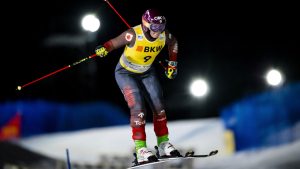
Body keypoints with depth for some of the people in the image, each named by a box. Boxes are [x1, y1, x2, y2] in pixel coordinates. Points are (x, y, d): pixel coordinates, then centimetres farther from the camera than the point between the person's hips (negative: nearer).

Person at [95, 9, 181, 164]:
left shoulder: (164, 36, -18)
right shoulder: (134, 35, -32)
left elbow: (173, 43, 5)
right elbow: (114, 42, -29)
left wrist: (172, 64, 7)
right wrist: (104, 49, -50)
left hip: (147, 72, 5)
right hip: (126, 73, -5)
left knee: (159, 107, 2)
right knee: (138, 109, -18)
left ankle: (163, 145, 16)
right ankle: (141, 149, -14)